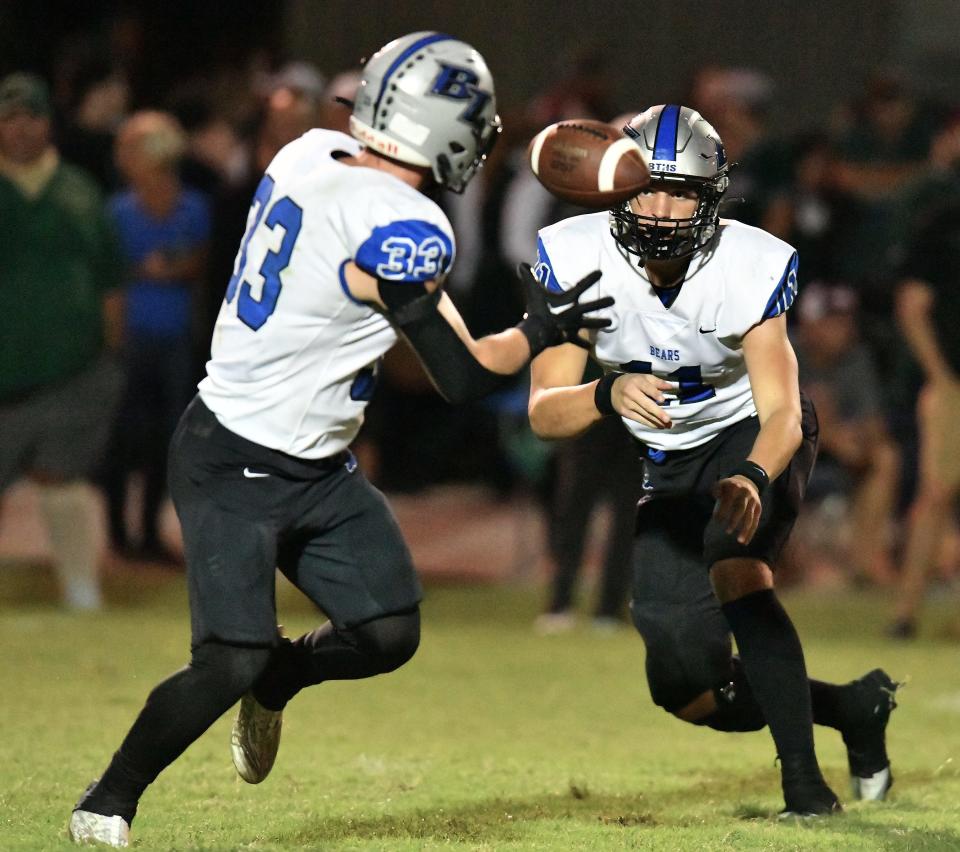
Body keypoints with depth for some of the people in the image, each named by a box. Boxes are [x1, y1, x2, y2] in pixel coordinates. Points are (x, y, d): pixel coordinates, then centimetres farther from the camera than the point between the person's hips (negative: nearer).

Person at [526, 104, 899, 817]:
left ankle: (806, 785, -28)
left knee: (736, 570, -33)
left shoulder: (752, 268, -28)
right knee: (690, 692, -2)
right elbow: (543, 410, -28)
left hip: (755, 439, -3)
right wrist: (607, 395, -51)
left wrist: (751, 480, -55)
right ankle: (855, 708, 23)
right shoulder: (575, 258, -23)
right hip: (669, 460, 3)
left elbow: (781, 415, -33)